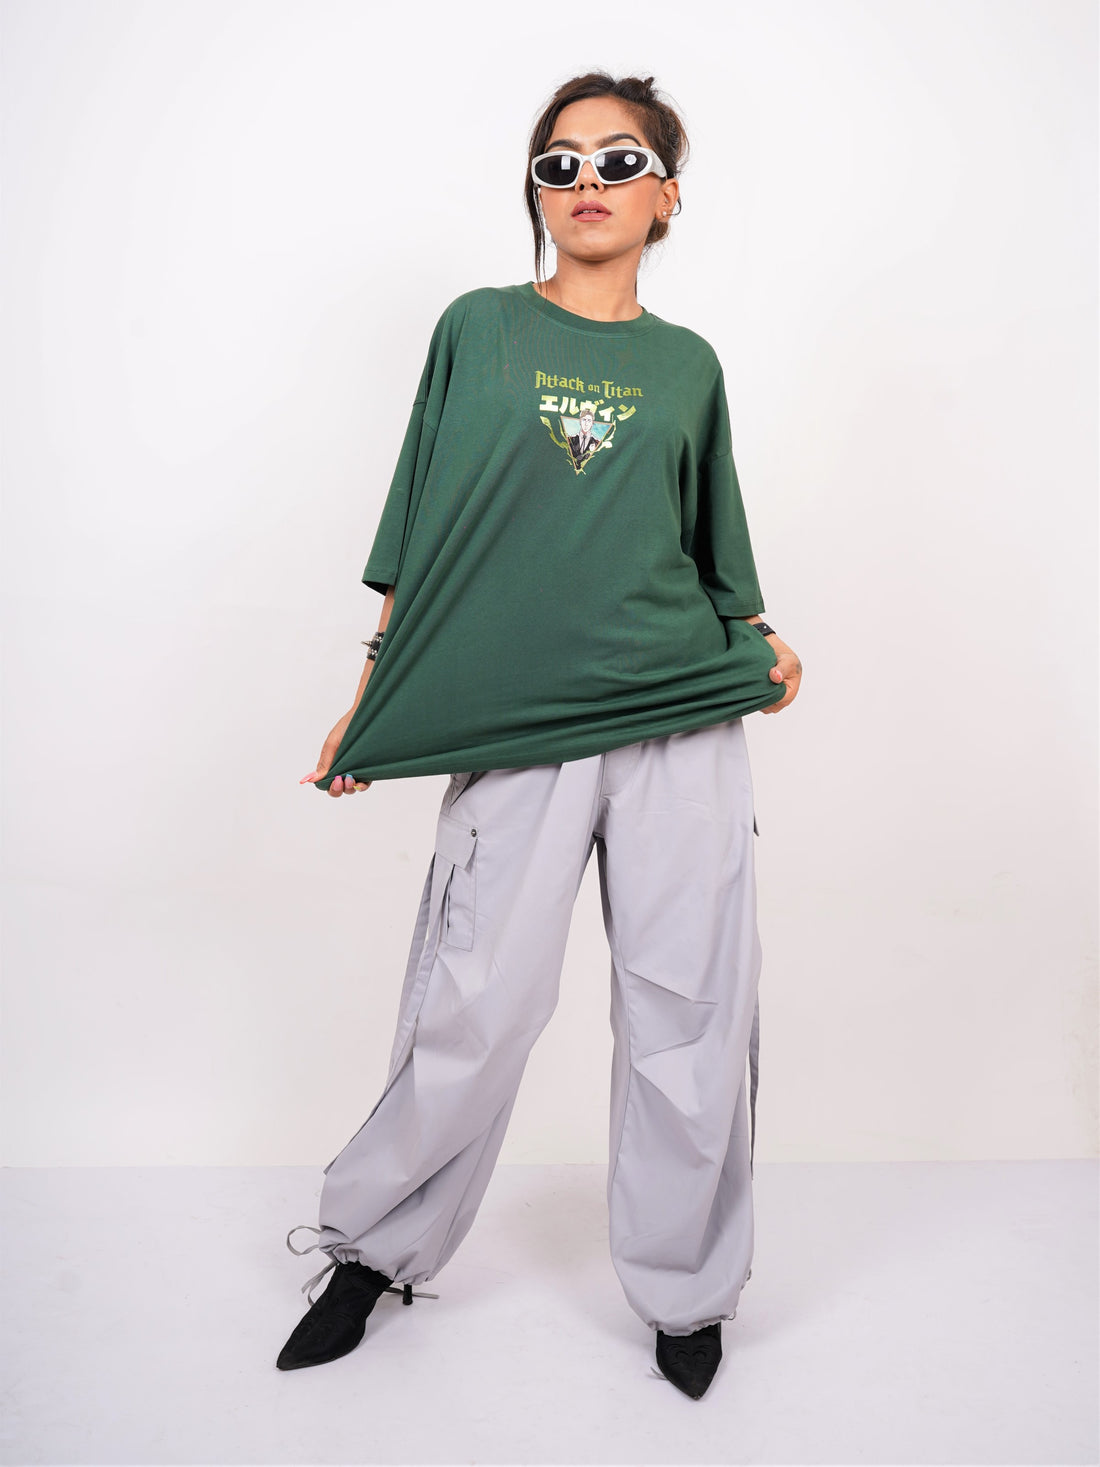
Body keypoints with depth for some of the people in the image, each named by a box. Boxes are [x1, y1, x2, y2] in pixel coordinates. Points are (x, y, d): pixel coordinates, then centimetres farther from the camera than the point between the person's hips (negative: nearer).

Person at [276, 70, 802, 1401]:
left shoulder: (689, 364, 14)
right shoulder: (477, 328, 9)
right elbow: (424, 532, 8)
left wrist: (762, 646, 1)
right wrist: (375, 693, 3)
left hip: (684, 718, 2)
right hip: (510, 723, -2)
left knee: (692, 1012, 4)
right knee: (476, 1008, 2)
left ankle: (684, 1290, 26)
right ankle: (375, 1251, 27)